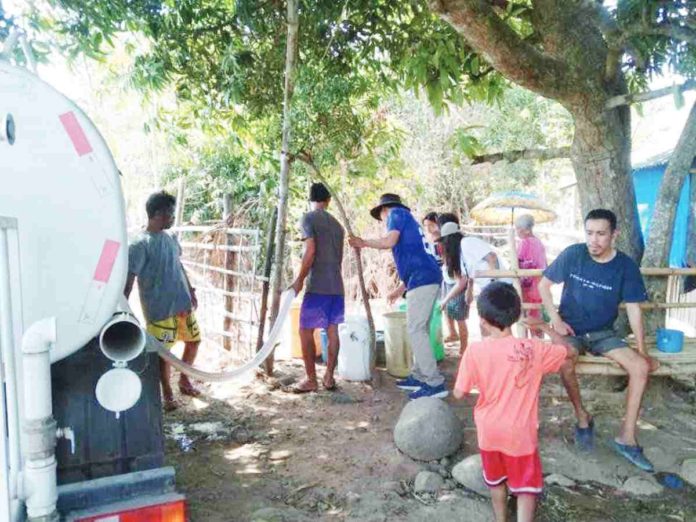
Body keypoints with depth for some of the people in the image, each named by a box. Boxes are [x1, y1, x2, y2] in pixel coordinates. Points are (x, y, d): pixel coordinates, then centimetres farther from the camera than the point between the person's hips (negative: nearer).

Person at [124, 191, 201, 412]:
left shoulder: (170, 237, 8)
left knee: (194, 340, 17)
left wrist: (191, 291, 21)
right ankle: (167, 393, 24)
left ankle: (184, 380, 37)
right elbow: (129, 279, -18)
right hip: (159, 309, -8)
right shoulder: (140, 244, -17)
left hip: (182, 303, 8)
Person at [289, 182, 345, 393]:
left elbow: (310, 251, -15)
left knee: (305, 331, 0)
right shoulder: (337, 224, 16)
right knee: (332, 330, 10)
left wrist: (299, 280, -9)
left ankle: (311, 379, 4)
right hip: (337, 285, 7)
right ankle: (329, 377, 13)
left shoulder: (309, 218, -4)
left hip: (318, 285, -7)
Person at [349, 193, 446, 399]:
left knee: (416, 330, -9)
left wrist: (364, 243, 2)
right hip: (427, 277, 10)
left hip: (422, 278, -10)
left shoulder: (397, 213, 4)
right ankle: (419, 376, 19)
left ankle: (435, 383, -9)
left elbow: (389, 241, -14)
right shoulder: (407, 220, 29)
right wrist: (400, 289, 32)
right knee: (418, 329, 14)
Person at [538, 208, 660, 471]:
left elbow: (634, 310, -5)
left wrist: (642, 350, -9)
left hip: (603, 333, 2)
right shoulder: (573, 254, -12)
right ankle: (582, 417, -6)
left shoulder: (626, 266, -10)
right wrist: (555, 319, -11)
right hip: (570, 330, -2)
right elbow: (543, 285, -2)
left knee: (641, 367, -19)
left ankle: (626, 437, -5)